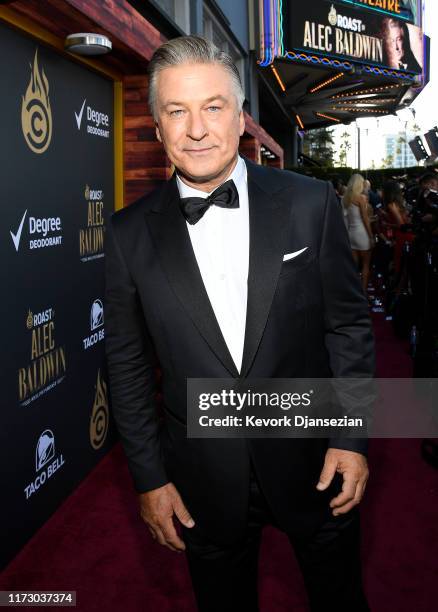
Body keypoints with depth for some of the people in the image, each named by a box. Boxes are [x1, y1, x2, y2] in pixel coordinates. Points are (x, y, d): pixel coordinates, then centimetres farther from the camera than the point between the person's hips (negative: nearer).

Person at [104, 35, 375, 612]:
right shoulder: (130, 233, -7)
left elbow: (349, 323, -2)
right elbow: (128, 363, -1)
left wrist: (352, 437, -5)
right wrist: (149, 478, 0)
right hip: (204, 481, 1)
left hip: (313, 461, 0)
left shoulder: (310, 202, -8)